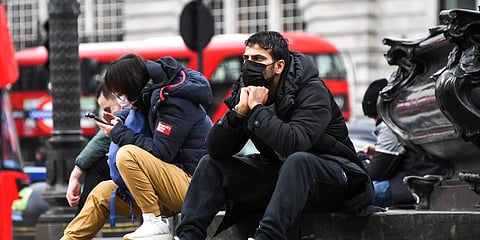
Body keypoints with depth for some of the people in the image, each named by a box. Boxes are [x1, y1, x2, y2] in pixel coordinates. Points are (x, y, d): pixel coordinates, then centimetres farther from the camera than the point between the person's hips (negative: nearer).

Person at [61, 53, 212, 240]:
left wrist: (119, 133, -10)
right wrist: (119, 123, 6)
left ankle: (156, 223, -22)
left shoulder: (174, 102, -17)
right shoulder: (154, 94, 11)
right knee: (102, 192, 9)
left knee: (127, 154, -27)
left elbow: (161, 152, -21)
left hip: (190, 183, -10)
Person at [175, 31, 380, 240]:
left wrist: (257, 108, -26)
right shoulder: (245, 91, -1)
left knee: (297, 161, -40)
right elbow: (215, 149, -8)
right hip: (276, 172, 7)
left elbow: (293, 143, -37)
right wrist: (240, 110, -23)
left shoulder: (312, 92, -18)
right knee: (210, 164, -3)